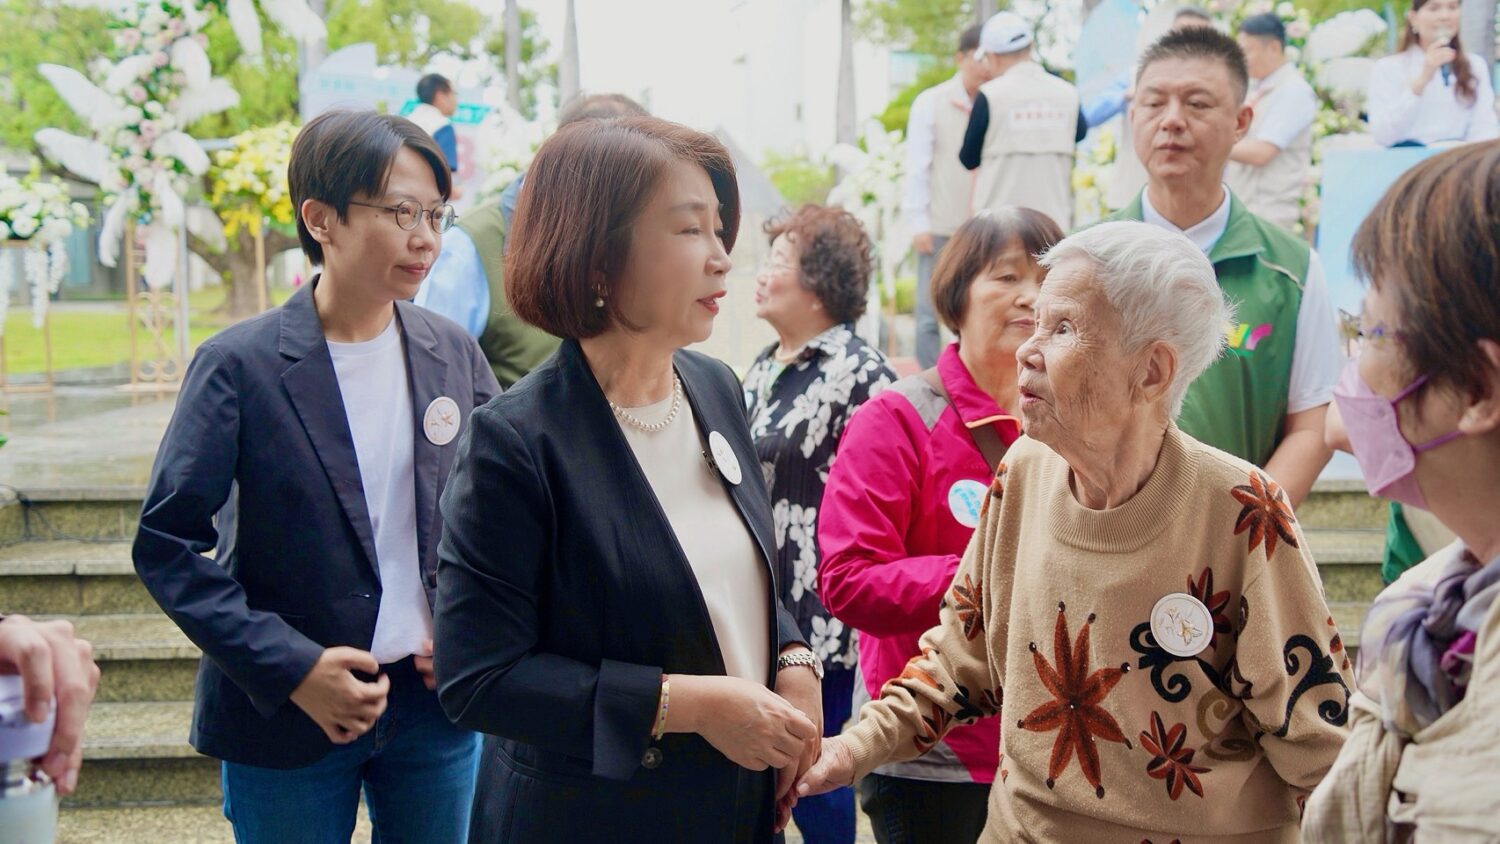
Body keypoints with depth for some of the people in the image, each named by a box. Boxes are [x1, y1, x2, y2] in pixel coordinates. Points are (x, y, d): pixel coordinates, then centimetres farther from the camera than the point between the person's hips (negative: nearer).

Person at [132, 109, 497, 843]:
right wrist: (292, 669, -17)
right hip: (288, 719, -3)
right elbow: (167, 546, -10)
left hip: (434, 700, 3)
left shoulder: (453, 355, 0)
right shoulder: (240, 365, -11)